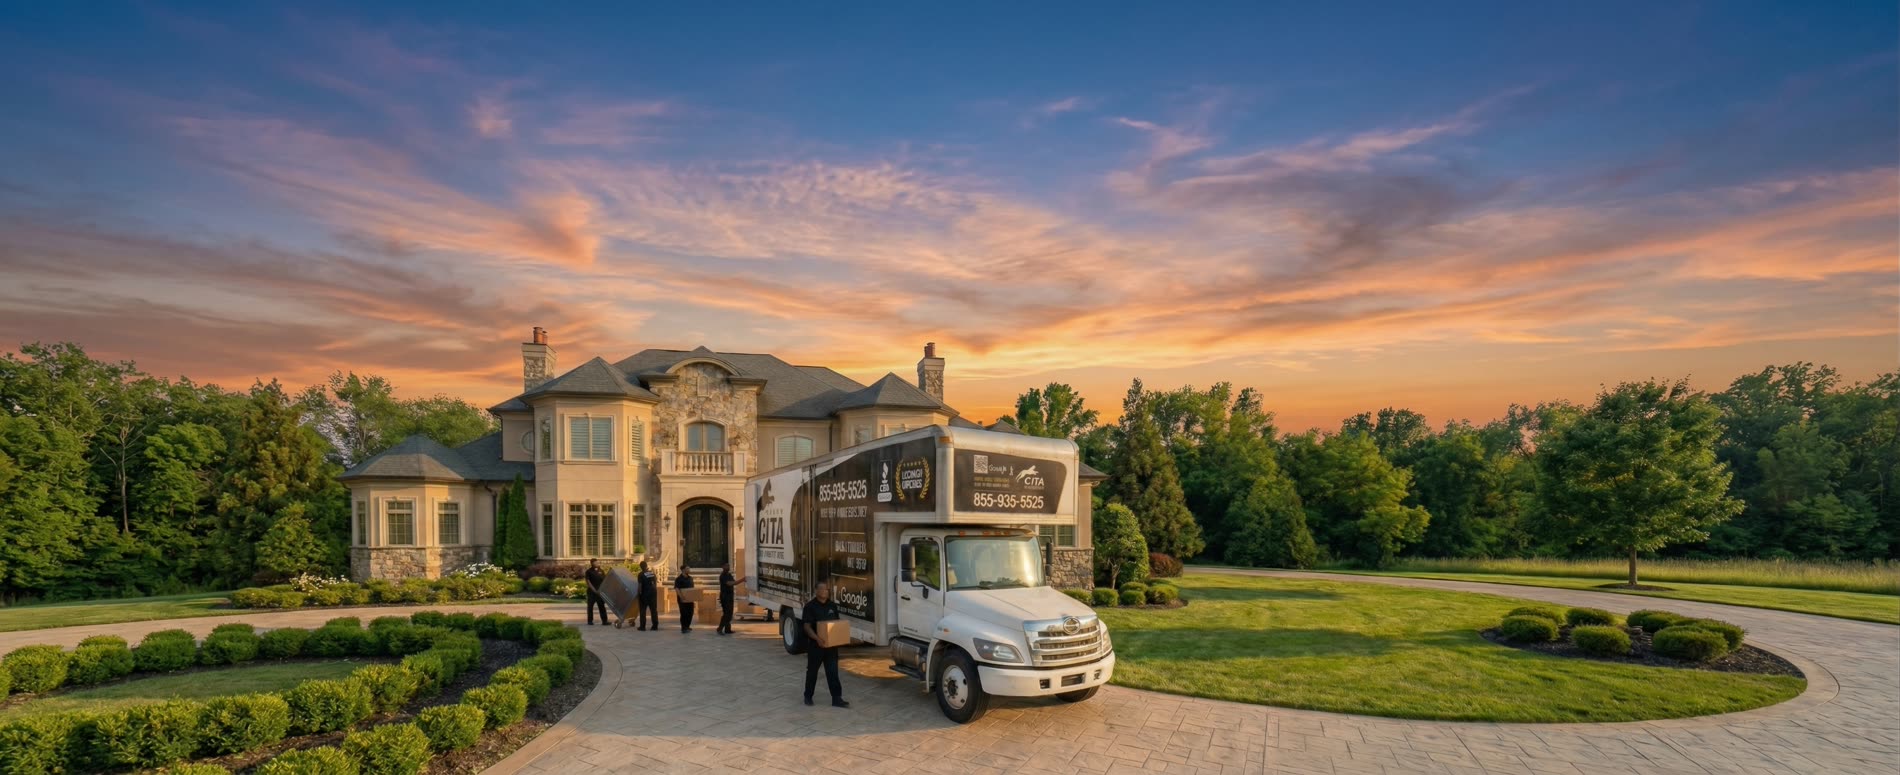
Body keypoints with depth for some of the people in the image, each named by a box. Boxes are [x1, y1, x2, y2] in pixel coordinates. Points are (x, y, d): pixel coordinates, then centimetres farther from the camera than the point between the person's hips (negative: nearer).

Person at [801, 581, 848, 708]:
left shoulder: (832, 606, 8)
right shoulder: (810, 606, -10)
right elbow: (807, 626, -16)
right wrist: (817, 638, -29)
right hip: (815, 644, -4)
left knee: (833, 672, 2)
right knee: (812, 671, 11)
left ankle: (836, 698, 3)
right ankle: (808, 696, 27)